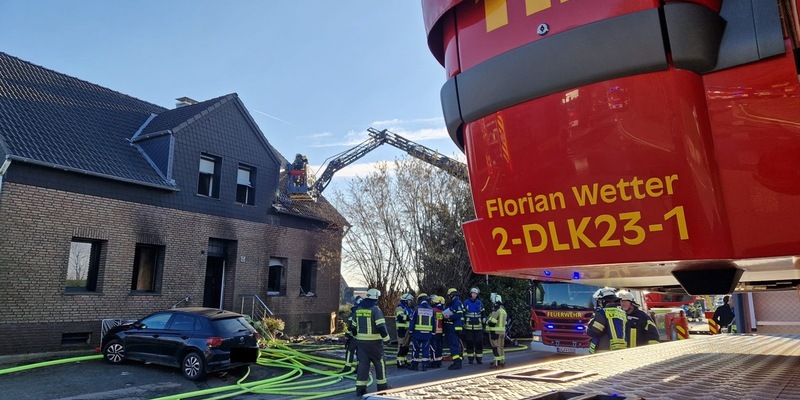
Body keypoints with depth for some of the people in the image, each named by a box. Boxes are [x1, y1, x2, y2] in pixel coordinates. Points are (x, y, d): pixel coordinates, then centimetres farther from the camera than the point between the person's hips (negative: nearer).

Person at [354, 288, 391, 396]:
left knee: (362, 363, 8)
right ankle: (382, 385, 18)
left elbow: (354, 326, 16)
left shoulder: (358, 309, 8)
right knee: (379, 362, 10)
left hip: (361, 341, 6)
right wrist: (386, 338, -9)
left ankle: (360, 387, 5)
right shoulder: (375, 309, -13)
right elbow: (381, 326, -20)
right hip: (374, 342, -5)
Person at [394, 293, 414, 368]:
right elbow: (401, 317, -27)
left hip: (408, 330, 10)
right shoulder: (400, 308, -10)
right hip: (402, 330, -10)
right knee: (402, 346, -10)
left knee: (406, 346, 14)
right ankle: (400, 362, -7)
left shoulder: (408, 308, 21)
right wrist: (409, 317, -30)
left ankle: (404, 361, 23)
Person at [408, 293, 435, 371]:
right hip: (428, 334, 2)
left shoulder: (416, 309, -4)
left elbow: (412, 321, -4)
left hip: (417, 333, -2)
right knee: (426, 349, 6)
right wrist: (433, 333, 16)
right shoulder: (431, 310, 7)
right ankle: (425, 365, 4)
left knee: (416, 349, 7)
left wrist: (410, 331, 3)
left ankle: (414, 365, 11)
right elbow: (434, 323, 10)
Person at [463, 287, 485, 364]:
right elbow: (462, 314, 4)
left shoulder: (480, 303, 9)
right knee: (469, 342, 2)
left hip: (478, 326, 1)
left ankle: (479, 358, 9)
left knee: (479, 342, 0)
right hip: (468, 326, -1)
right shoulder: (466, 302, 4)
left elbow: (483, 314, 13)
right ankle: (470, 358, 10)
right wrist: (462, 323, -1)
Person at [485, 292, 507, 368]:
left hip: (495, 331, -9)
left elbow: (492, 323, -22)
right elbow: (506, 319, 20)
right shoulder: (503, 310, 11)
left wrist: (487, 321, -2)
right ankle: (502, 361, 22)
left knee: (496, 347, -6)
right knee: (501, 346, 15)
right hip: (502, 331, 9)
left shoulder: (496, 311, -19)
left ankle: (497, 363, -7)